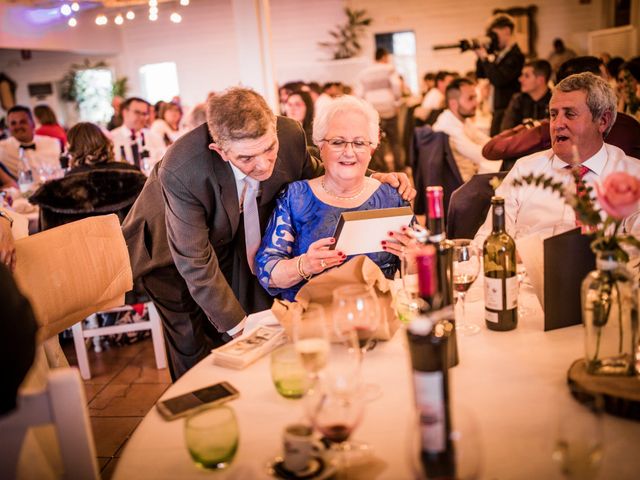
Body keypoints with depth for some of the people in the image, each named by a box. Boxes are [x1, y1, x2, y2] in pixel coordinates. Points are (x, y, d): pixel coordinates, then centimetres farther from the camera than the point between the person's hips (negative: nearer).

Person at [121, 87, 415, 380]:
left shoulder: (290, 135, -26)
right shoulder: (180, 171, -39)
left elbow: (314, 176, -1)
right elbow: (195, 262, -29)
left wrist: (374, 178, -15)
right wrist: (238, 325, -25)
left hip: (239, 240, 4)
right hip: (175, 255, -3)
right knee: (195, 355, 3)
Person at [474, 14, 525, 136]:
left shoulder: (515, 55, -13)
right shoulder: (500, 54, 11)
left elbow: (498, 80, -21)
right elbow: (480, 74, 15)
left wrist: (485, 57, -16)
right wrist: (481, 56, 0)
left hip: (509, 111, -8)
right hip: (498, 110, 9)